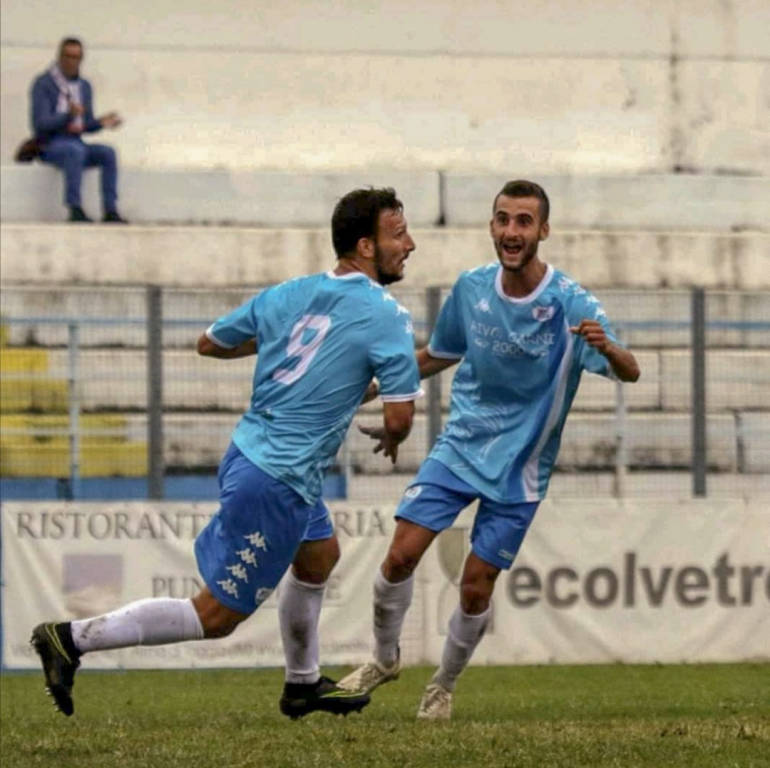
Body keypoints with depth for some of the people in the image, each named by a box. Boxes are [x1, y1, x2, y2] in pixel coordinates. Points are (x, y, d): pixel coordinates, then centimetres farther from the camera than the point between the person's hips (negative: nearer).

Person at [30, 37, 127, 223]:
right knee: (76, 150, -38)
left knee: (107, 153, -22)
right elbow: (41, 124, -17)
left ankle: (110, 210, -28)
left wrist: (101, 122, -8)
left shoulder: (84, 87, 12)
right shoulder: (43, 84, -7)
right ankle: (75, 210, -42)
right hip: (50, 145, -6)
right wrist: (69, 115, -33)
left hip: (75, 143, 6)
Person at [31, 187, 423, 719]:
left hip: (250, 452, 9)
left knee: (320, 555, 31)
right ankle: (72, 639, -4)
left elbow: (210, 343, 15)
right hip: (278, 483, -9)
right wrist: (392, 441, 7)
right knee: (216, 617, -1)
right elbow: (400, 416, -17)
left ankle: (303, 685, 45)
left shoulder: (285, 296, 5)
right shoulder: (385, 316, -15)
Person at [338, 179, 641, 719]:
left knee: (475, 589, -2)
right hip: (460, 447, 3)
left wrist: (607, 348, -45)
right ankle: (385, 659, 15)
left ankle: (444, 686, 24)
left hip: (519, 469, -3)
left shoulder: (571, 304, -16)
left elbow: (630, 373, -23)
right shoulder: (472, 288, -4)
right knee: (401, 555, -11)